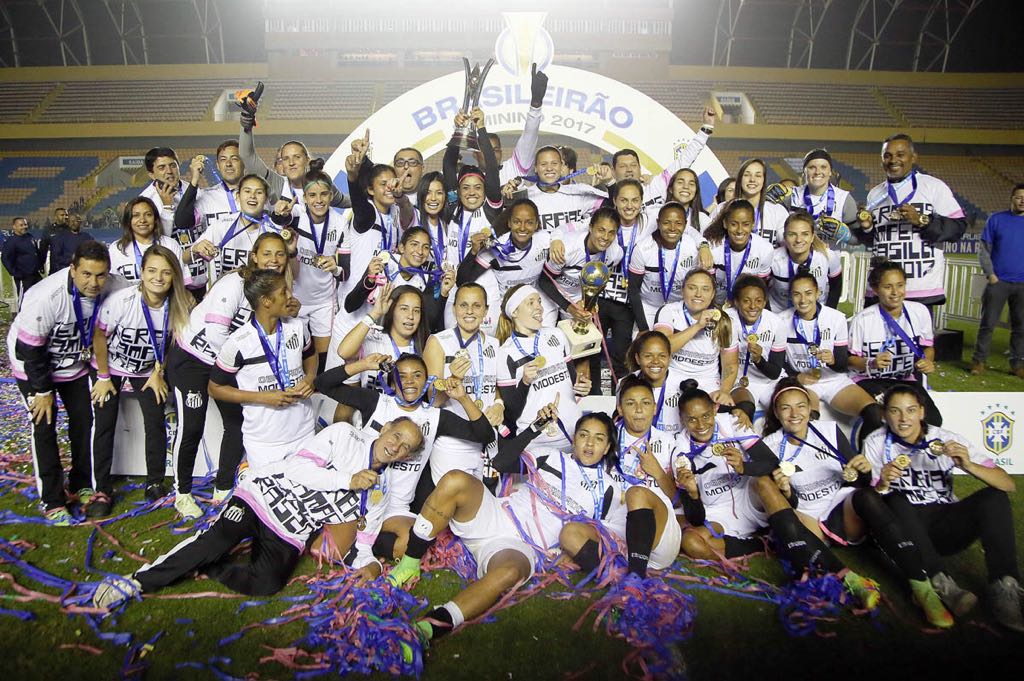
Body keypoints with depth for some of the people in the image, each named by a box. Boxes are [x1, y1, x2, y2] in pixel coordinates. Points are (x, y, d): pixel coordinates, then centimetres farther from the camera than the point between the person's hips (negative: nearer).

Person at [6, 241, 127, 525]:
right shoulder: (45, 297, -36)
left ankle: (82, 485, 26)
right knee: (44, 425, -5)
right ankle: (52, 501, 7)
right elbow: (28, 348, -26)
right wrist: (43, 391, -16)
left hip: (76, 361, 5)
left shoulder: (114, 286, -24)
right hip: (33, 362, -5)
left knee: (84, 419, 8)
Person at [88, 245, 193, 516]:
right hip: (110, 366, -2)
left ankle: (155, 482, 10)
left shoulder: (179, 306, -21)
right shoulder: (120, 300, -28)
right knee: (103, 425, -4)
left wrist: (158, 373, -1)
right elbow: (100, 337, -15)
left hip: (147, 370, 2)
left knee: (156, 423, -6)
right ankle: (102, 490, 7)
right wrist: (104, 377, -9)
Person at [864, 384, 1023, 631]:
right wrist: (882, 485, -26)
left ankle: (1004, 588, -28)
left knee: (993, 497, -21)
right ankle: (940, 583, -40)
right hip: (904, 530, -1)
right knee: (896, 501, -30)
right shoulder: (876, 443, -3)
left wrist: (968, 465, -26)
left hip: (946, 526, 1)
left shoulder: (948, 441, -2)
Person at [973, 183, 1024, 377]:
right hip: (998, 281, -2)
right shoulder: (996, 219, 2)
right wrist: (990, 274, -8)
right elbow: (984, 250, 2)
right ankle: (979, 361, 8)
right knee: (988, 323, 0)